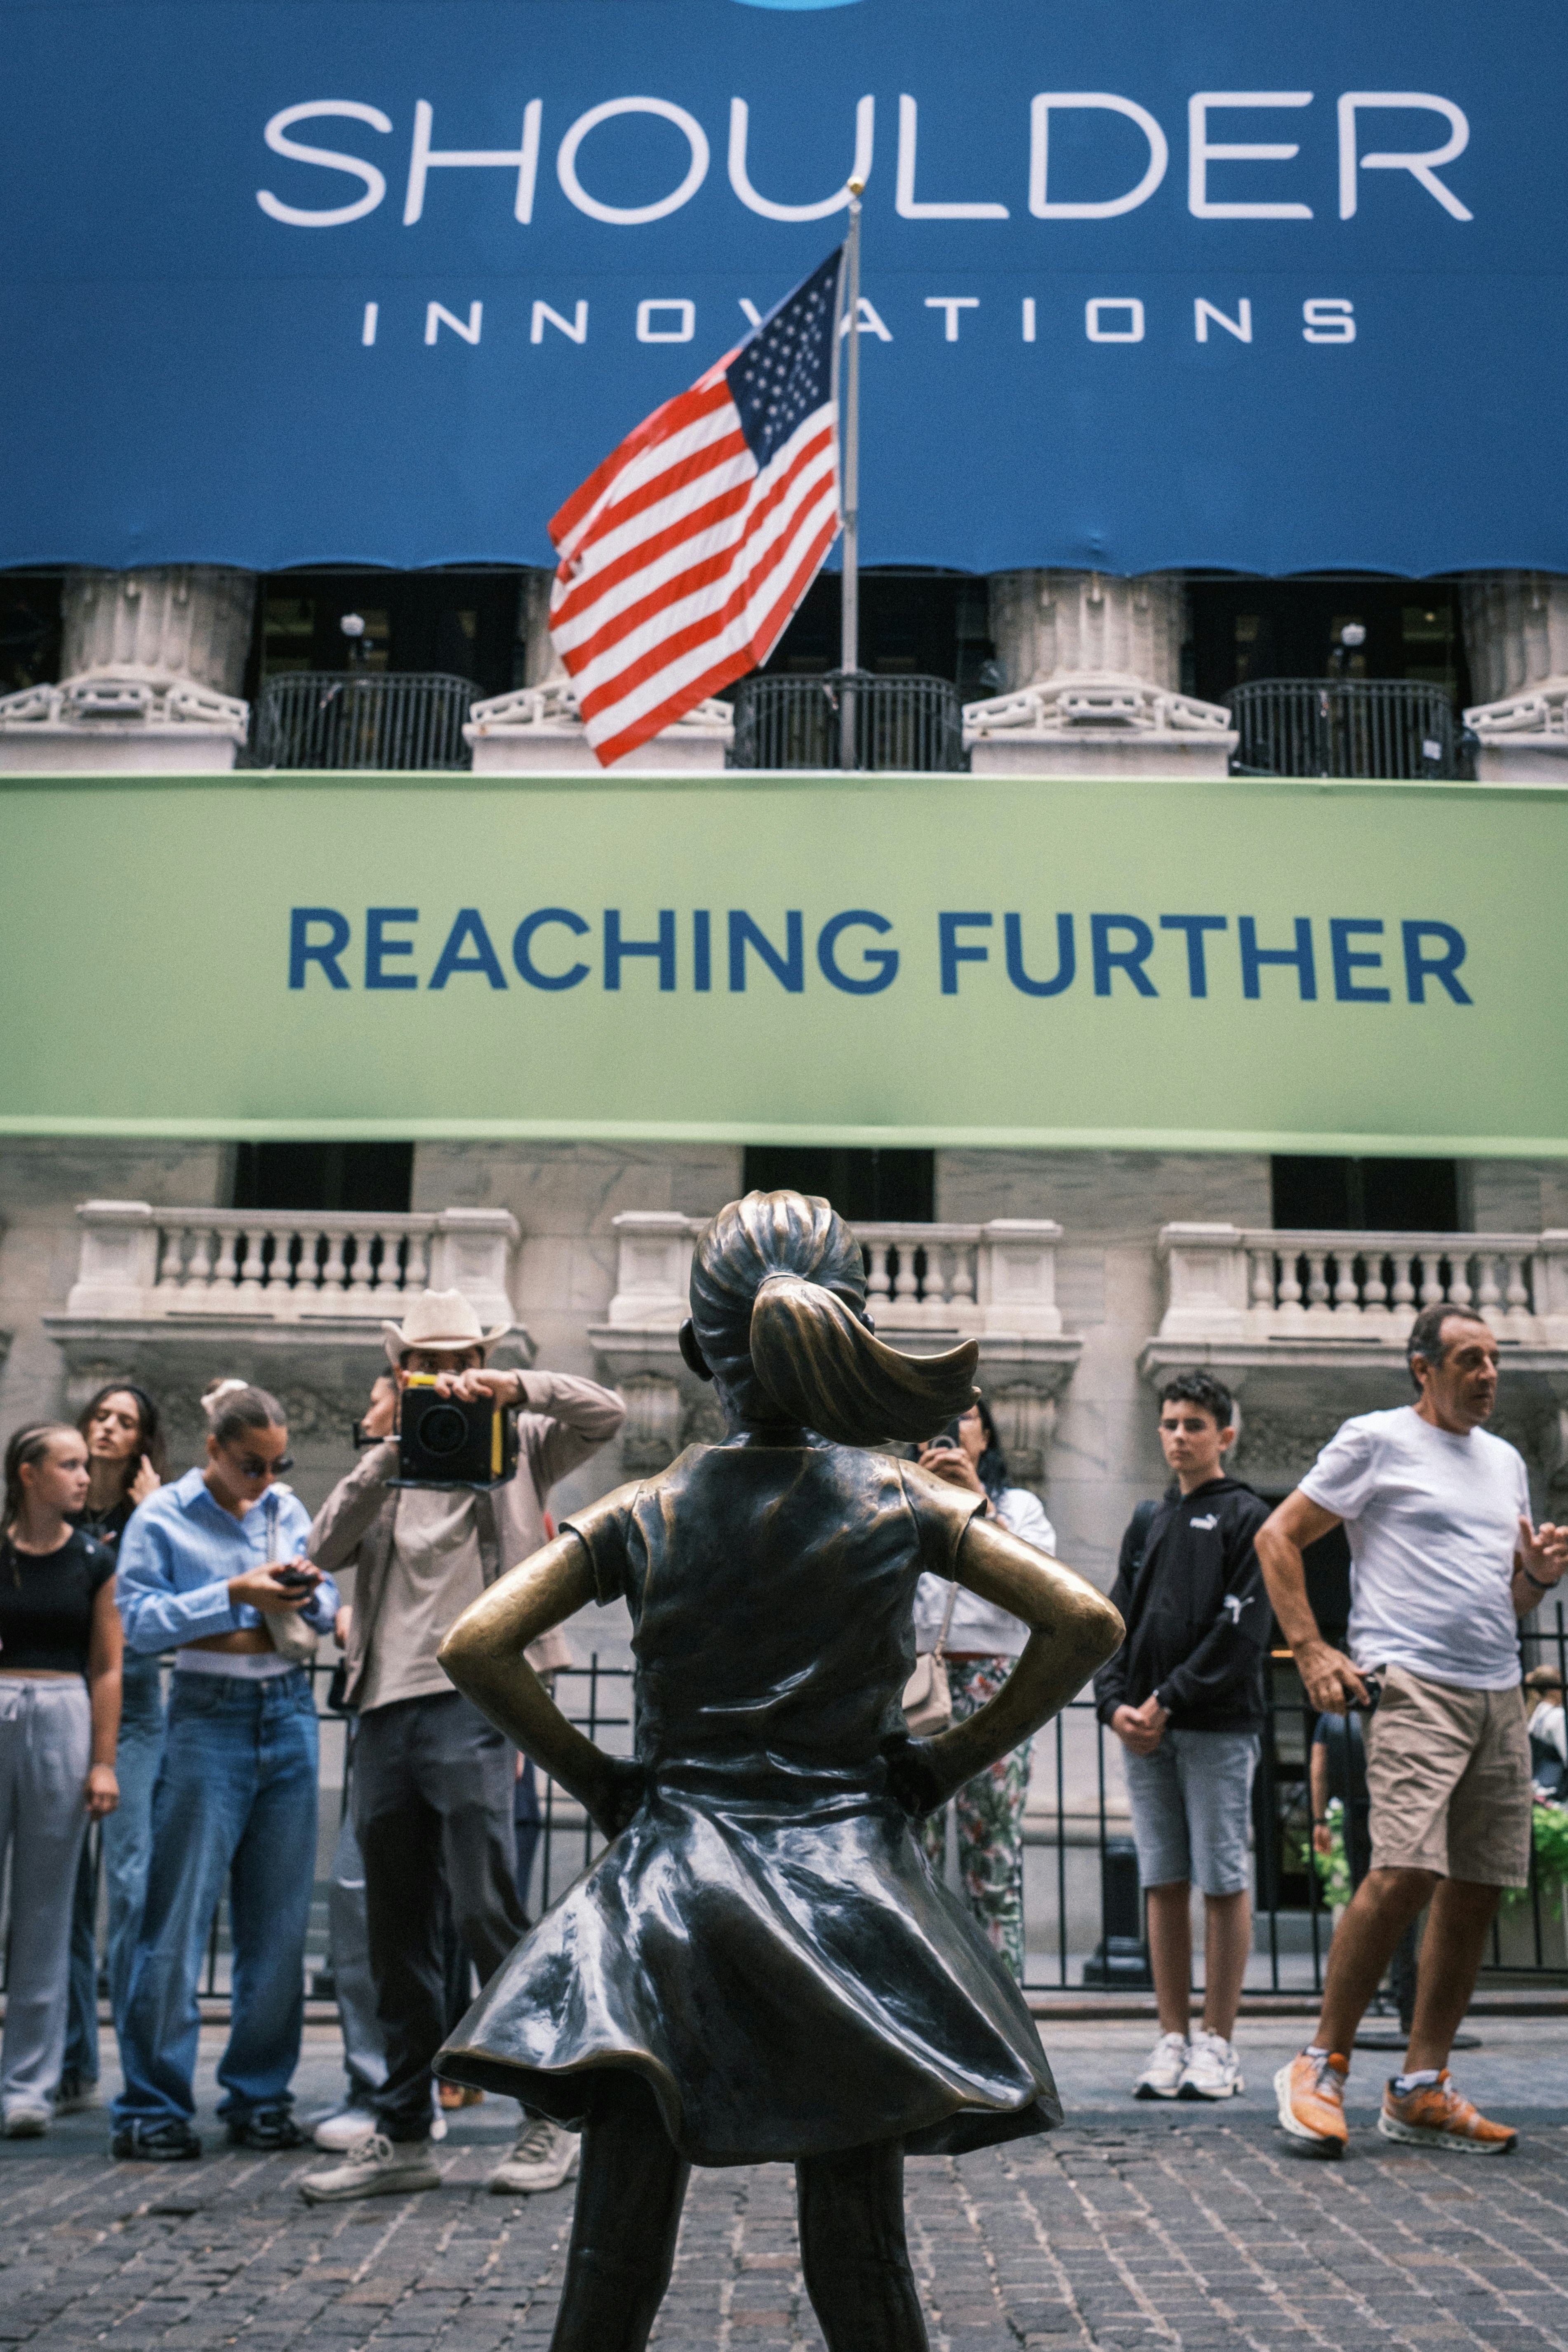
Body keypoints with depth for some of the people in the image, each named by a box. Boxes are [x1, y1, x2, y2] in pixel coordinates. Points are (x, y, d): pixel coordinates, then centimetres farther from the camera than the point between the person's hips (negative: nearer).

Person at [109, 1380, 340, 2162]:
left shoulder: (289, 1509, 11)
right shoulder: (163, 1517, 0)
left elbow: (326, 1610, 13)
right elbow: (142, 1620, -9)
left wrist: (309, 1592, -9)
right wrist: (236, 1594, -18)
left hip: (288, 1710, 4)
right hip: (208, 1716, -4)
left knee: (280, 1915, 7)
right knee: (179, 1915, -4)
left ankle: (260, 2096, 17)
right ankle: (152, 2107, 5)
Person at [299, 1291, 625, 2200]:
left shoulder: (515, 1447, 9)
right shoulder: (384, 1466, 19)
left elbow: (608, 1414, -6)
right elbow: (328, 1548, 2)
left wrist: (515, 1389, -19)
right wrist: (391, 1450, -9)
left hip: (473, 1700, -5)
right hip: (386, 1708, 5)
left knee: (487, 1913, -10)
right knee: (399, 1934, 10)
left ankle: (551, 2122, 3)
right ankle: (404, 2134, 20)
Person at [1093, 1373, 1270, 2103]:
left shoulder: (1247, 1517, 2)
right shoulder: (1147, 1521, 18)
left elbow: (1241, 1629, -8)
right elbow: (1116, 1619, 14)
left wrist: (1170, 1701, -13)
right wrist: (1115, 1702, -2)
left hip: (1219, 1726, -5)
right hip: (1145, 1732, 5)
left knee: (1223, 1881, -1)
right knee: (1163, 1883, 6)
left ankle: (1218, 2044, 5)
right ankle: (1174, 2037, 12)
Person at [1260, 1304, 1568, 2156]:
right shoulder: (1376, 1441, 0)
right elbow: (1277, 1538, 0)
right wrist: (1311, 1652, -8)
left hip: (1499, 1695, 7)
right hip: (1412, 1686, -7)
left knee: (1476, 1893, 4)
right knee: (1405, 1872, -19)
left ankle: (1420, 2091, 13)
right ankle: (1320, 2068, -6)